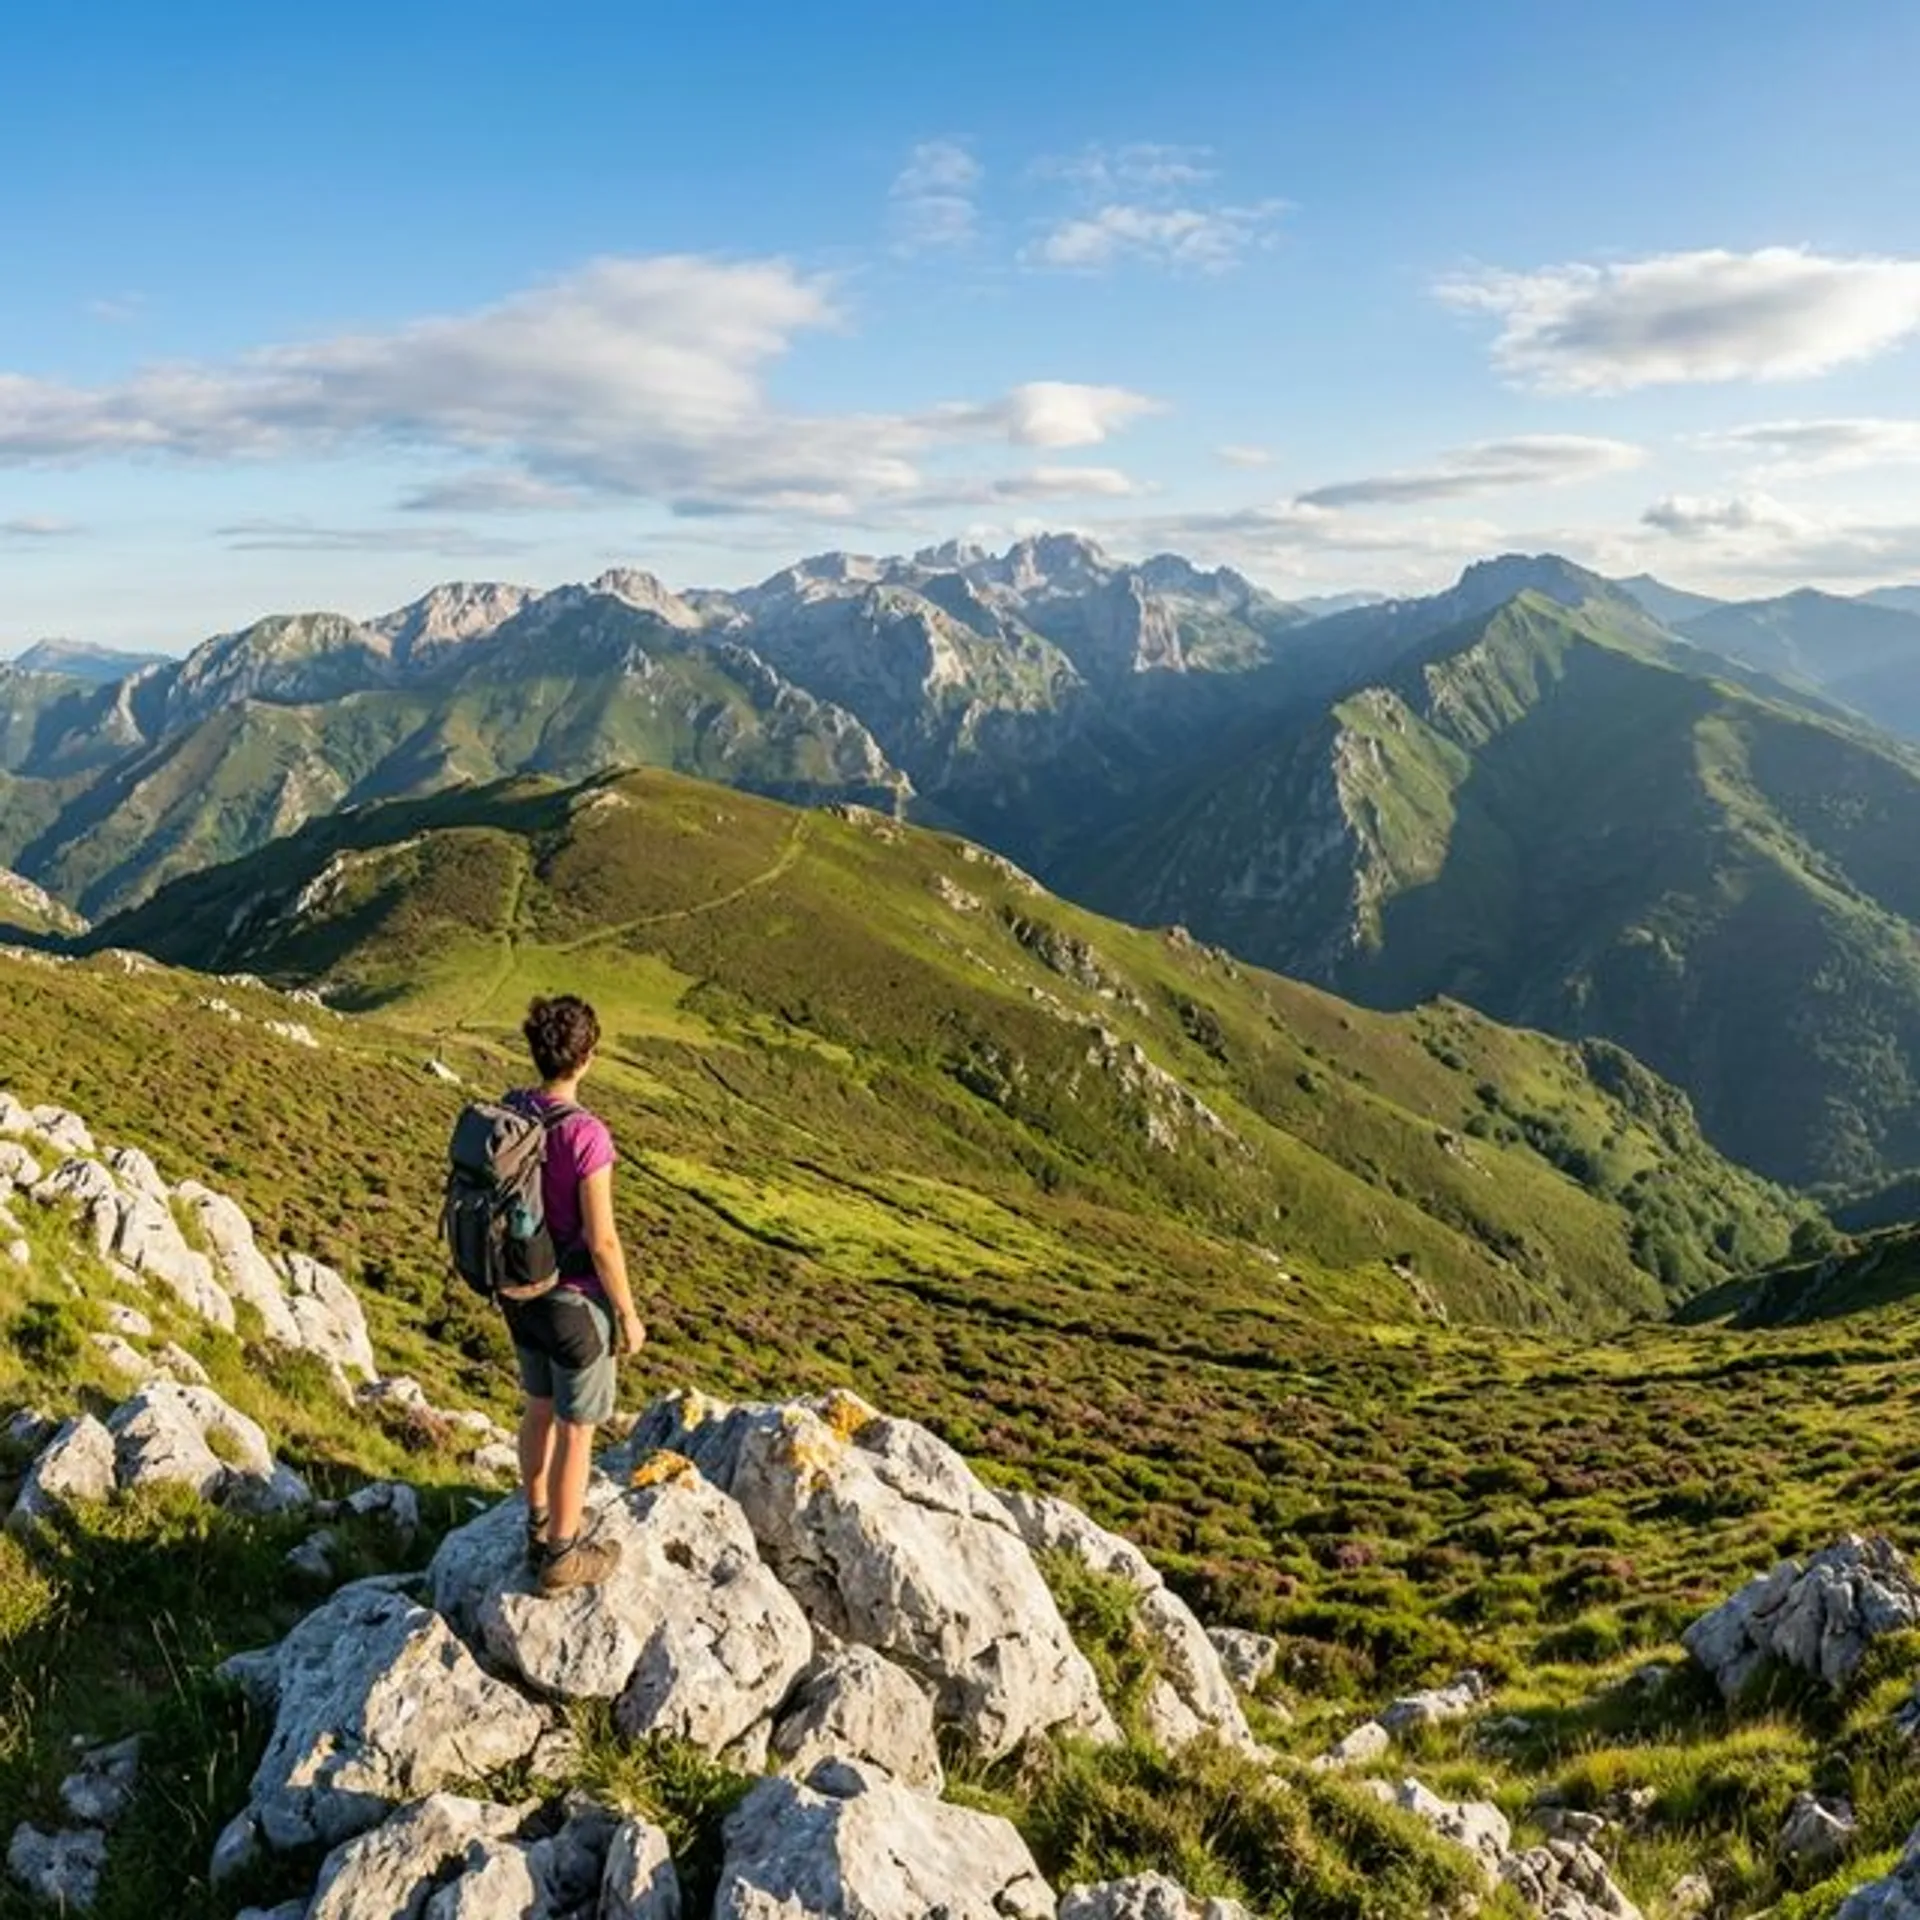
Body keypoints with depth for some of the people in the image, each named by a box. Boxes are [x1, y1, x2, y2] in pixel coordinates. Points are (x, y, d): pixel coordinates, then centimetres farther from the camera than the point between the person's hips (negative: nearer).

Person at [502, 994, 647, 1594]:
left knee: (539, 1408, 25)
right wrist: (629, 1316, -11)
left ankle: (540, 1527, 42)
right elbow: (602, 1241, -25)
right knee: (576, 1429, 11)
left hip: (525, 1287, 7)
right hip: (576, 1300, -7)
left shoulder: (508, 1112, -8)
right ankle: (561, 1557, 27)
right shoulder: (587, 1136, -31)